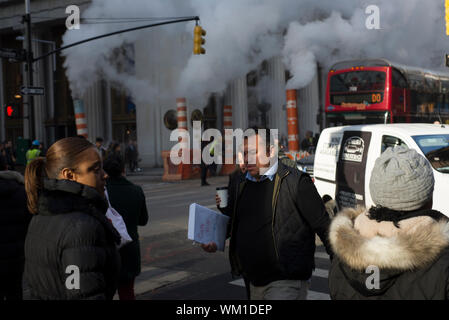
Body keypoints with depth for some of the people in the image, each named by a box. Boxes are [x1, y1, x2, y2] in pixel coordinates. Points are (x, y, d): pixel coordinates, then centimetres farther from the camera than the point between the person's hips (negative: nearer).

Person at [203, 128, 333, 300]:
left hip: (286, 283, -7)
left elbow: (324, 227, -9)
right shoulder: (242, 184, 10)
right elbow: (233, 220, 23)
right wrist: (215, 240, 6)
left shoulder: (295, 181, -11)